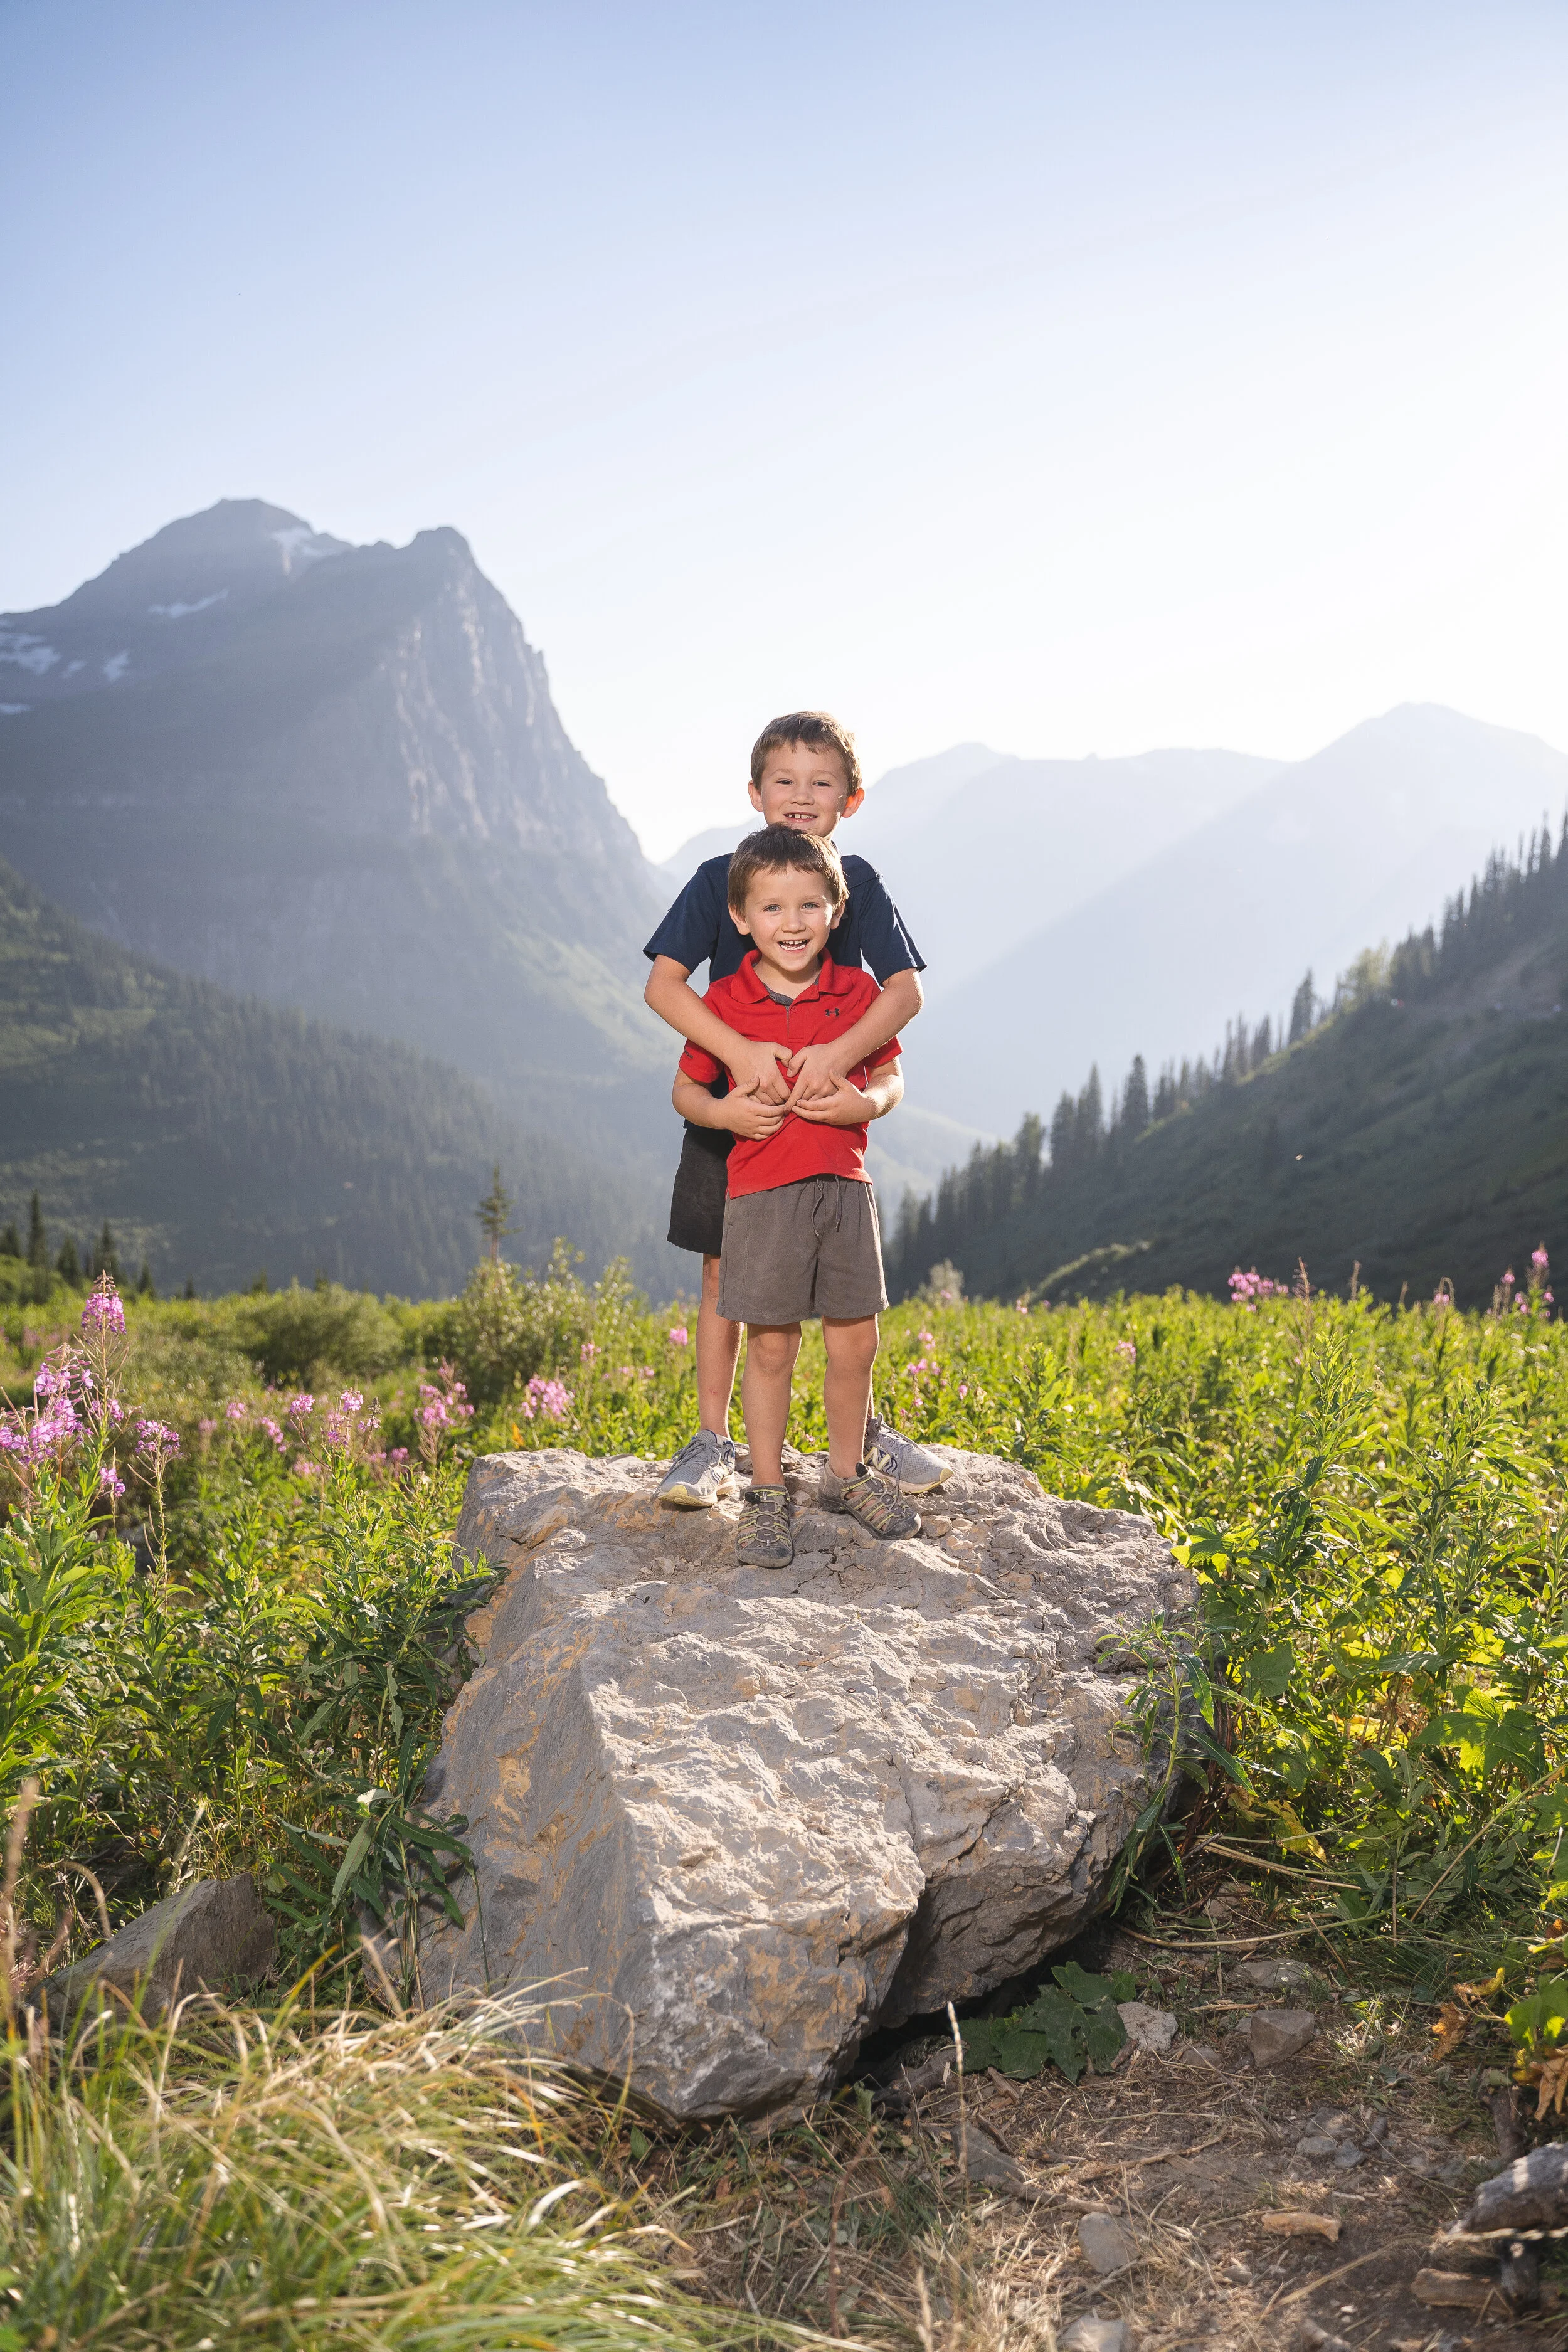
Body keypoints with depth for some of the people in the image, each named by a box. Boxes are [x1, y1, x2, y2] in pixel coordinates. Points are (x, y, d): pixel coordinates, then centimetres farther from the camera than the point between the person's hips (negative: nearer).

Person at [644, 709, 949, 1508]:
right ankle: (712, 1442, 15)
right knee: (725, 1274, 4)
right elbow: (662, 983, -16)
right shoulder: (719, 878, -6)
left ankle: (863, 1429, 25)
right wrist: (739, 1050, -29)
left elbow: (905, 991, -12)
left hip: (829, 1113, 1)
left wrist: (840, 1053, -29)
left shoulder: (858, 882, -3)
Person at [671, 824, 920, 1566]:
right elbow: (686, 1091, 7)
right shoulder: (724, 1002, -1)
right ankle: (766, 1493, 15)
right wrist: (725, 1112, -13)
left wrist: (868, 1103, -10)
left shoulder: (858, 991, 3)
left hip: (844, 1186, 2)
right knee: (771, 1345, 2)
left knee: (855, 1341, 7)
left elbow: (891, 1075, 12)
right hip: (762, 1191, -2)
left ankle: (847, 1473, 28)